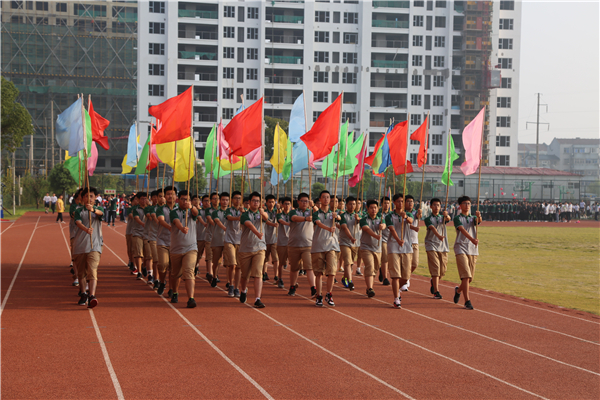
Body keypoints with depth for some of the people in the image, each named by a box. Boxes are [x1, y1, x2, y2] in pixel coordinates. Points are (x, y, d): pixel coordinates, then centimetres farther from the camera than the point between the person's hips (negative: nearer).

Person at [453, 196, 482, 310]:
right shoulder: (457, 218, 0)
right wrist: (472, 239, -36)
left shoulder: (473, 218, 15)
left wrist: (478, 216, -34)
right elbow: (462, 230, -18)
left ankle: (458, 290, 39)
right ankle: (467, 301, -13)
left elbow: (479, 221, -9)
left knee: (470, 278, 10)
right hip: (461, 248, -5)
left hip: (473, 249, 5)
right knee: (466, 276, -15)